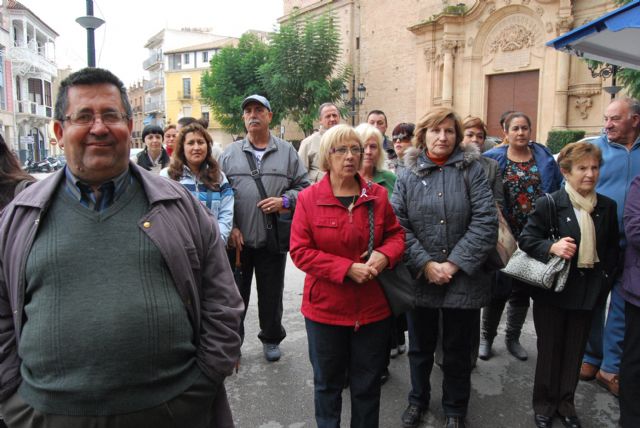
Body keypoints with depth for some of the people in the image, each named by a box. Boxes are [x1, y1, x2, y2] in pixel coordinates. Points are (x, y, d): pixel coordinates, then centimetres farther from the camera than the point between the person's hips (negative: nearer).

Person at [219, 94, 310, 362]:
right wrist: (230, 227, -5)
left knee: (271, 293, 13)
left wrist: (285, 201, -12)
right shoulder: (230, 153, 5)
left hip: (273, 239, 0)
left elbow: (303, 186, 7)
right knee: (236, 292, 11)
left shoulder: (286, 151, 5)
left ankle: (271, 338, 33)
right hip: (238, 239, 0)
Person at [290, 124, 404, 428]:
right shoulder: (309, 198, -9)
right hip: (325, 307, -2)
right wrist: (347, 269, -21)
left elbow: (396, 234, 7)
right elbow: (300, 251, -13)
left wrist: (385, 254, -16)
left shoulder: (378, 195, 0)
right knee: (327, 383, 19)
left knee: (368, 385, 18)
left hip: (373, 307, 2)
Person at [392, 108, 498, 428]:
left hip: (463, 280, -1)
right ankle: (418, 400, 41)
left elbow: (486, 221, -10)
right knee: (420, 347, 18)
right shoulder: (408, 173, 2)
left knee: (458, 350, 15)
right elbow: (398, 225, -6)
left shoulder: (471, 169, -1)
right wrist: (426, 264, -15)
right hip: (419, 278, 1)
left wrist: (454, 264, -16)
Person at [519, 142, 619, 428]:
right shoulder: (548, 204, -10)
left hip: (587, 292, 4)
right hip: (553, 290, -4)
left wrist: (605, 278, 2)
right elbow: (526, 239, -11)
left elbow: (612, 248, 12)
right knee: (549, 349, 9)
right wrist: (551, 247, -28)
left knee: (575, 350, 14)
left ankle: (565, 404, 32)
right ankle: (544, 404, 27)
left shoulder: (607, 207, 5)